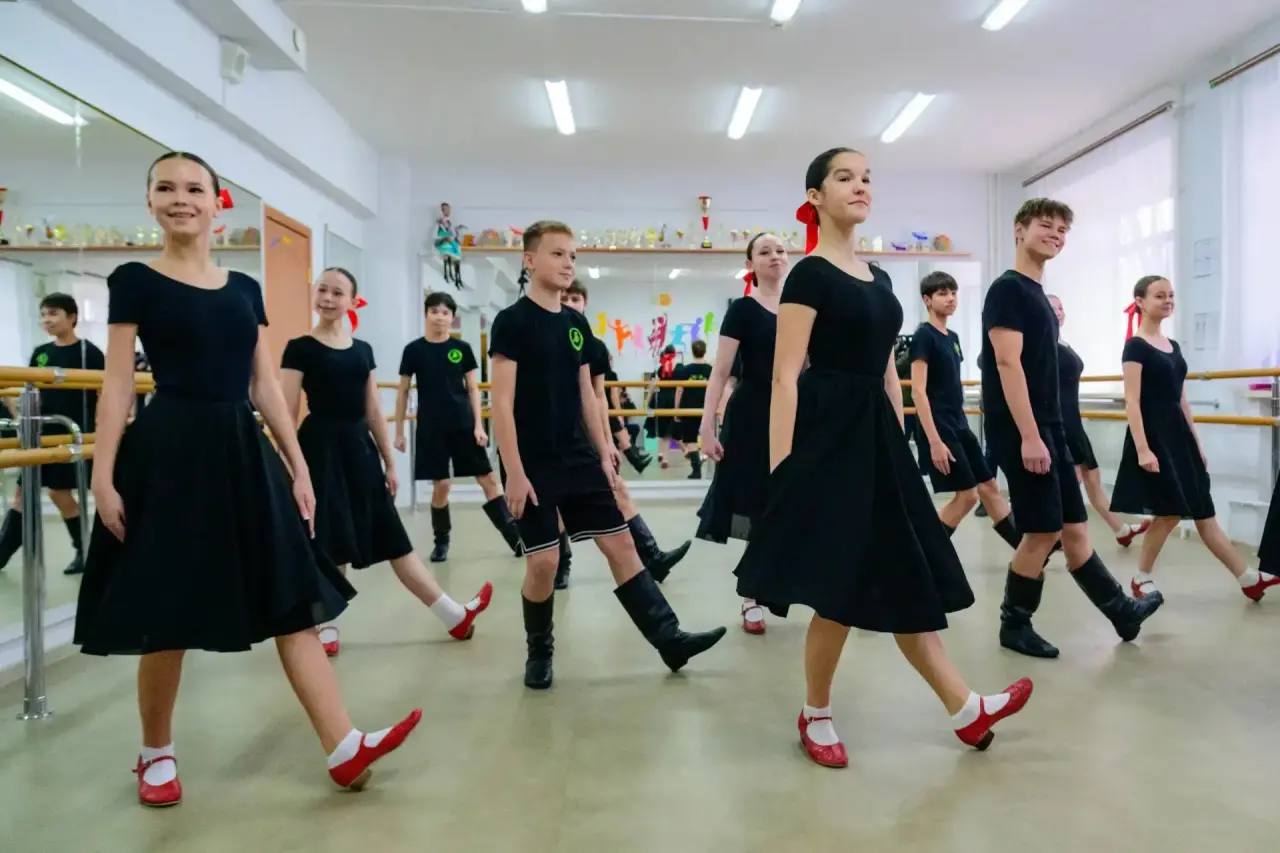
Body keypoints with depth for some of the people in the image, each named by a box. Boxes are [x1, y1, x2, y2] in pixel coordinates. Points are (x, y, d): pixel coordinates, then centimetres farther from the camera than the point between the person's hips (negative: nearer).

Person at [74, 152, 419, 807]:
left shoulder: (244, 288, 12)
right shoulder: (135, 281, 1)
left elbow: (266, 387, 11)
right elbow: (117, 386, -3)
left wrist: (299, 466, 6)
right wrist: (103, 478, -10)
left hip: (243, 452, 4)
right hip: (169, 454, -4)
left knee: (291, 599, 0)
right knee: (168, 615, 4)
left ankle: (343, 748, 2)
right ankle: (156, 754, 28)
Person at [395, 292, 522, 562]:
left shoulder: (462, 348, 3)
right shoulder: (414, 350, 0)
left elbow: (473, 389, 5)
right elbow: (403, 392, 5)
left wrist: (478, 425, -4)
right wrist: (399, 432, 5)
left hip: (463, 424, 1)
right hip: (431, 427, -1)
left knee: (488, 479, 0)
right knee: (441, 484, 1)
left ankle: (515, 537, 5)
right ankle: (441, 540, 21)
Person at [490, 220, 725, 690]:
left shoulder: (577, 324, 10)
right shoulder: (512, 320, -8)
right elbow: (501, 403, -13)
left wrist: (603, 453, 10)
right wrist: (514, 471, -17)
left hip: (579, 458, 6)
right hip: (534, 463, -6)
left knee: (620, 543, 5)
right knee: (543, 561, -2)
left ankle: (669, 638, 11)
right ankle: (539, 652, 22)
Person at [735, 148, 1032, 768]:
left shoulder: (878, 279, 16)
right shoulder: (809, 275, -8)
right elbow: (785, 378, -14)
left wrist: (901, 446, 18)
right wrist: (781, 471, -20)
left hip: (878, 434, 8)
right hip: (829, 435, -8)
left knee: (905, 575, 13)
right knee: (842, 588, -1)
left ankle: (966, 710, 24)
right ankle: (815, 716, 20)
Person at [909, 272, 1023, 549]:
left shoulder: (952, 337, 14)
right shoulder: (924, 335, -12)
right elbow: (919, 391, -18)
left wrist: (962, 425, 19)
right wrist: (934, 441, -23)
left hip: (959, 425, 8)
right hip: (938, 428, -8)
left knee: (989, 487, 11)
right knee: (967, 494, -5)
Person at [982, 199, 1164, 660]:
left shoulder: (1037, 293, 19)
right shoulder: (1008, 289, -10)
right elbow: (1008, 364, -19)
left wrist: (1047, 433, 20)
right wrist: (1029, 436, -23)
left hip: (1050, 426, 9)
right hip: (1020, 429, -9)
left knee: (1073, 526, 16)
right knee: (1044, 529, -3)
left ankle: (1121, 610, 29)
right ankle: (1014, 624, 11)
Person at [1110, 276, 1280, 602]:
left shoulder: (1173, 346, 14)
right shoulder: (1135, 346, -10)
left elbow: (1181, 400, 17)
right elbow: (1132, 402, -16)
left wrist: (1196, 442, 17)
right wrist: (1142, 449, -22)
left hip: (1178, 434, 8)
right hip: (1153, 434, -8)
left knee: (1203, 511, 11)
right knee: (1170, 511, -5)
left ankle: (1249, 578, 16)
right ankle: (1141, 578, 11)